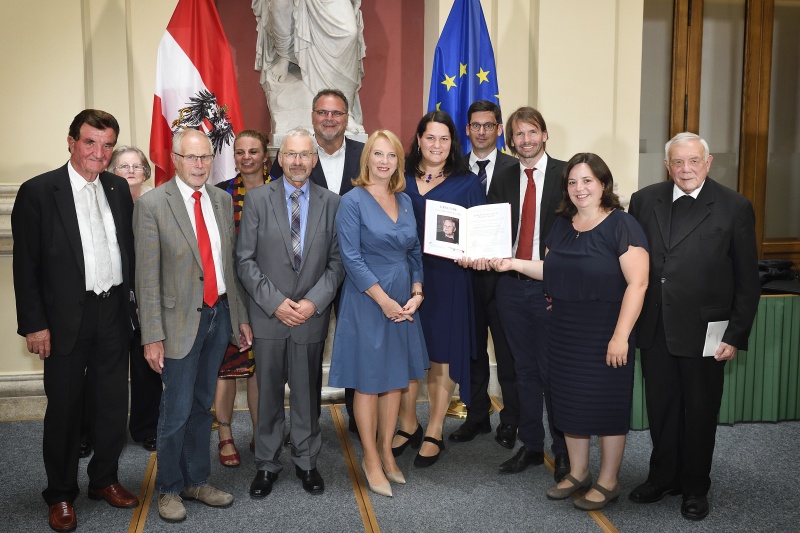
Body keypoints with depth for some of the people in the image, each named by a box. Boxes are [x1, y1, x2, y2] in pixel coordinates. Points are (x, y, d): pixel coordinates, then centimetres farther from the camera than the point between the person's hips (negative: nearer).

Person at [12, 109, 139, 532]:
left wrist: (132, 302, 6)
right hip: (66, 320, -4)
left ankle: (105, 479, 32)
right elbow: (25, 265, -8)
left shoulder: (118, 189, 6)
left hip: (114, 314, 4)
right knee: (64, 409, 8)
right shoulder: (37, 192, -8)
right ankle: (61, 494, 25)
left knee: (113, 403, 13)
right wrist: (34, 325, -11)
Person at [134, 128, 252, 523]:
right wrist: (152, 336, -13)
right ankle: (169, 489, 22)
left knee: (203, 405, 15)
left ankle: (196, 481, 30)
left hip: (220, 313, 5)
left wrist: (240, 315, 10)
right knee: (177, 411, 3)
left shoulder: (222, 200, 7)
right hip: (181, 319, -5)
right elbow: (147, 277, -10)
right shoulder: (152, 204, -9)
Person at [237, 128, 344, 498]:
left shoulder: (331, 203, 3)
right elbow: (245, 260, -3)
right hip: (268, 315, 0)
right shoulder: (258, 199, -1)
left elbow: (336, 262, 1)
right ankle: (267, 464, 24)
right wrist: (275, 302, -11)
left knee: (306, 392, 11)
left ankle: (306, 461, 27)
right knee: (268, 393, 9)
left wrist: (314, 302, -11)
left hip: (312, 315, 1)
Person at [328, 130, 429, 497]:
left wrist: (416, 293, -2)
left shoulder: (405, 202, 9)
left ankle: (386, 452, 26)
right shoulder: (353, 201, -9)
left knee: (395, 377, 12)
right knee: (368, 380, 4)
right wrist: (384, 300, -17)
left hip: (403, 303, 6)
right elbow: (351, 257, -15)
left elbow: (414, 252, 12)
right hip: (367, 302, -6)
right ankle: (371, 459, 17)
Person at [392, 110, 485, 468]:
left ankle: (434, 434, 17)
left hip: (447, 278, -2)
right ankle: (408, 425, 25)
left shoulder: (467, 183, 3)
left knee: (442, 354, 4)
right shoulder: (401, 179, 8)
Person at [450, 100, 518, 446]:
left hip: (502, 271, -3)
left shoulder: (514, 169, -1)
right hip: (466, 271, 3)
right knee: (472, 350, 13)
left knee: (507, 351, 6)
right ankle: (477, 416, 27)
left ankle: (510, 420, 19)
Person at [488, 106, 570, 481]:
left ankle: (564, 451, 20)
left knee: (553, 370, 3)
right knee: (524, 370, 14)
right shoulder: (502, 180, 9)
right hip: (512, 285, 4)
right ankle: (530, 445, 27)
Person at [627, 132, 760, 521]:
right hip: (655, 330, 3)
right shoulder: (644, 201, 2)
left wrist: (736, 336, -8)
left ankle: (695, 488, 31)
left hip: (705, 334, -2)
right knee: (660, 409, 14)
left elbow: (747, 281, -4)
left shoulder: (734, 208, -6)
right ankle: (662, 478, 34)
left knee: (700, 412, 12)